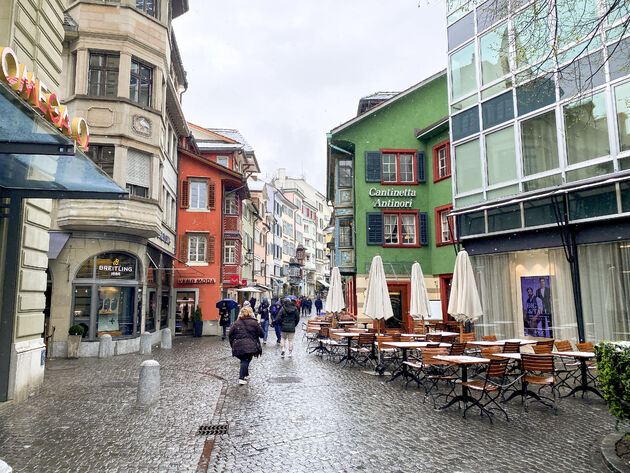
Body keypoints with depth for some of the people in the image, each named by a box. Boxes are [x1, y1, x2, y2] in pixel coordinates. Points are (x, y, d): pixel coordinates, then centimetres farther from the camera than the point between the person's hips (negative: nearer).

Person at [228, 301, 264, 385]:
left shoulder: (236, 323, 7)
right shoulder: (254, 323, -1)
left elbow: (231, 334, 9)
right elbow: (262, 334, 3)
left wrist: (232, 345, 20)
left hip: (238, 346, 3)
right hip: (250, 346, -3)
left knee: (243, 360, 20)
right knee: (246, 361, -1)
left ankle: (246, 374, 32)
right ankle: (241, 378, -12)